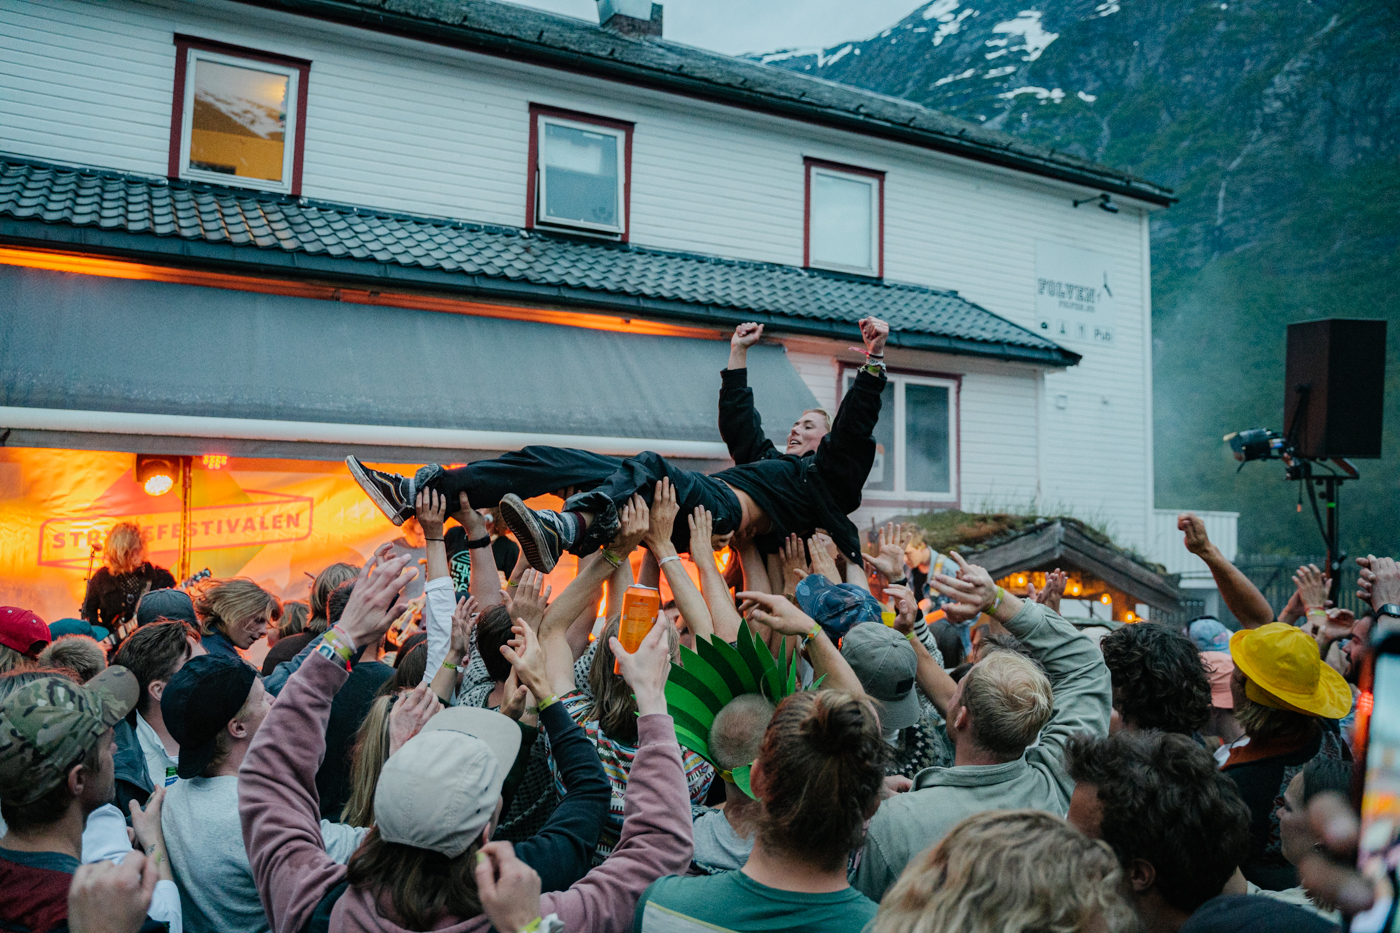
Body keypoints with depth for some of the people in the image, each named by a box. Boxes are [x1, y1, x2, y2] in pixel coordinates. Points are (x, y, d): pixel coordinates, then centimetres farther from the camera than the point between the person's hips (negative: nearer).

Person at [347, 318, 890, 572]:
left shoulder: (826, 471, 21)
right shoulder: (769, 457, 40)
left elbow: (855, 423, 8)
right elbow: (737, 421, 44)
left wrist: (874, 359, 0)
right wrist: (738, 356, 48)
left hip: (729, 508, -7)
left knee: (647, 467, -40)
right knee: (549, 460, -6)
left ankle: (565, 528, -68)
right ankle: (420, 491, -15)